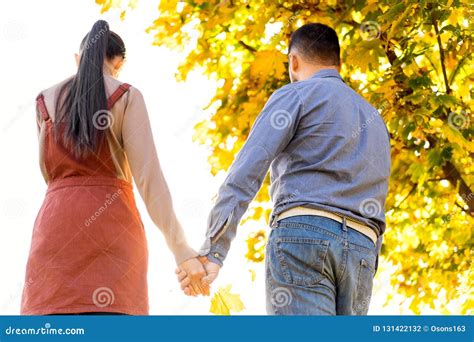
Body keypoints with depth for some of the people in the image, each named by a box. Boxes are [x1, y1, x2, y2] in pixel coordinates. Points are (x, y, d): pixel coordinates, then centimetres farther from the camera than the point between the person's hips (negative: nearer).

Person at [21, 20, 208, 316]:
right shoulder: (126, 96, 5)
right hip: (112, 228, -3)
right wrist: (182, 251, -7)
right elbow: (149, 176, -5)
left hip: (56, 227, 3)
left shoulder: (45, 101, 17)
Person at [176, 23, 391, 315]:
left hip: (303, 230, -6)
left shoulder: (295, 95, 9)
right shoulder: (374, 118, 31)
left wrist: (212, 252, -12)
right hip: (361, 250, 6)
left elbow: (247, 172, -5)